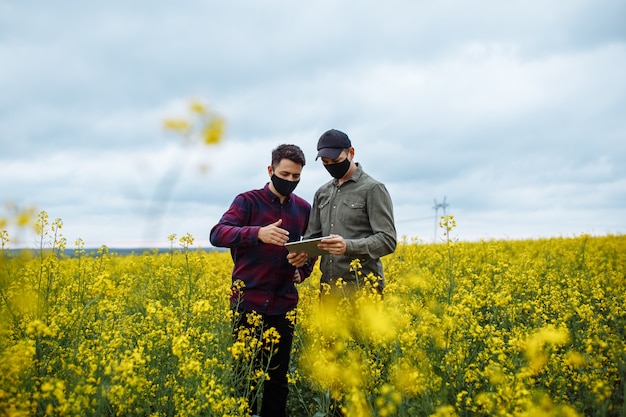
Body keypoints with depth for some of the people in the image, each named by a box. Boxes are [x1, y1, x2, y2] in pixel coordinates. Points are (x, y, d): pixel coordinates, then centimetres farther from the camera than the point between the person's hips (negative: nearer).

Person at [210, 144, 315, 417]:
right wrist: (258, 233, -35)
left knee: (278, 376, 9)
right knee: (246, 374, 3)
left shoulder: (304, 209, 9)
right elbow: (217, 235, -19)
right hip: (248, 302, -3)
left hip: (283, 305, 4)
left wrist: (304, 270, 8)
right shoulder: (248, 201, -4)